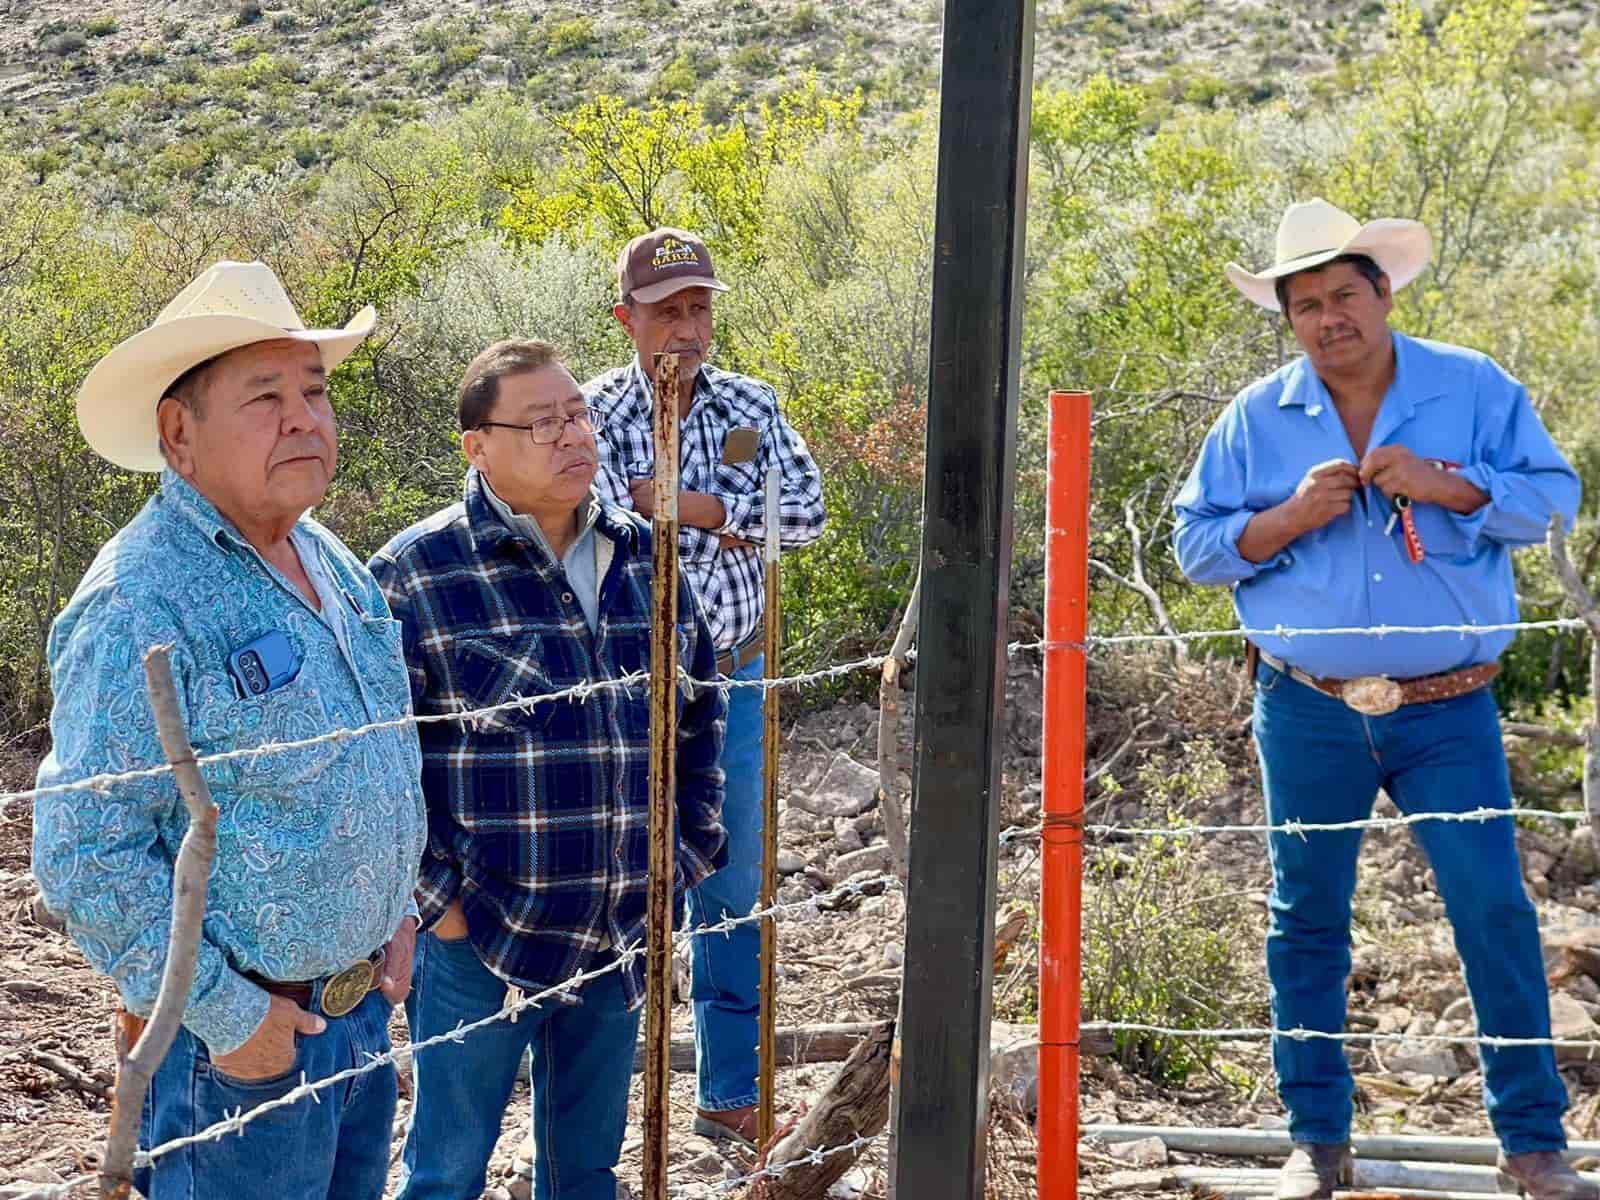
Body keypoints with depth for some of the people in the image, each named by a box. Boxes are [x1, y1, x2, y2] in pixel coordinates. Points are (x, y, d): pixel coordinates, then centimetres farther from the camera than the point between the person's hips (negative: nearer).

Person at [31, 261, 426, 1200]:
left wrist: (398, 910, 12)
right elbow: (86, 855, -23)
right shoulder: (140, 606, -20)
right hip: (240, 1044, -8)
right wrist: (225, 1016, -20)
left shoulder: (333, 564, 8)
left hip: (364, 1011, 8)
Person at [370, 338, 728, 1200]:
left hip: (621, 935, 5)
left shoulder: (641, 558, 6)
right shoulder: (417, 575, -11)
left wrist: (688, 852, 11)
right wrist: (438, 897, -14)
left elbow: (699, 708, 17)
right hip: (481, 937, -5)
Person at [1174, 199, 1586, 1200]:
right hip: (1309, 714, 2)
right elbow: (1198, 545, 4)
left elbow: (1552, 496, -4)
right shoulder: (1255, 419, 4)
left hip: (1449, 713, -1)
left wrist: (1444, 485, -18)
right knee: (1307, 922, 8)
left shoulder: (1476, 390, 0)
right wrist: (1291, 517, -13)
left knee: (1496, 912, -4)